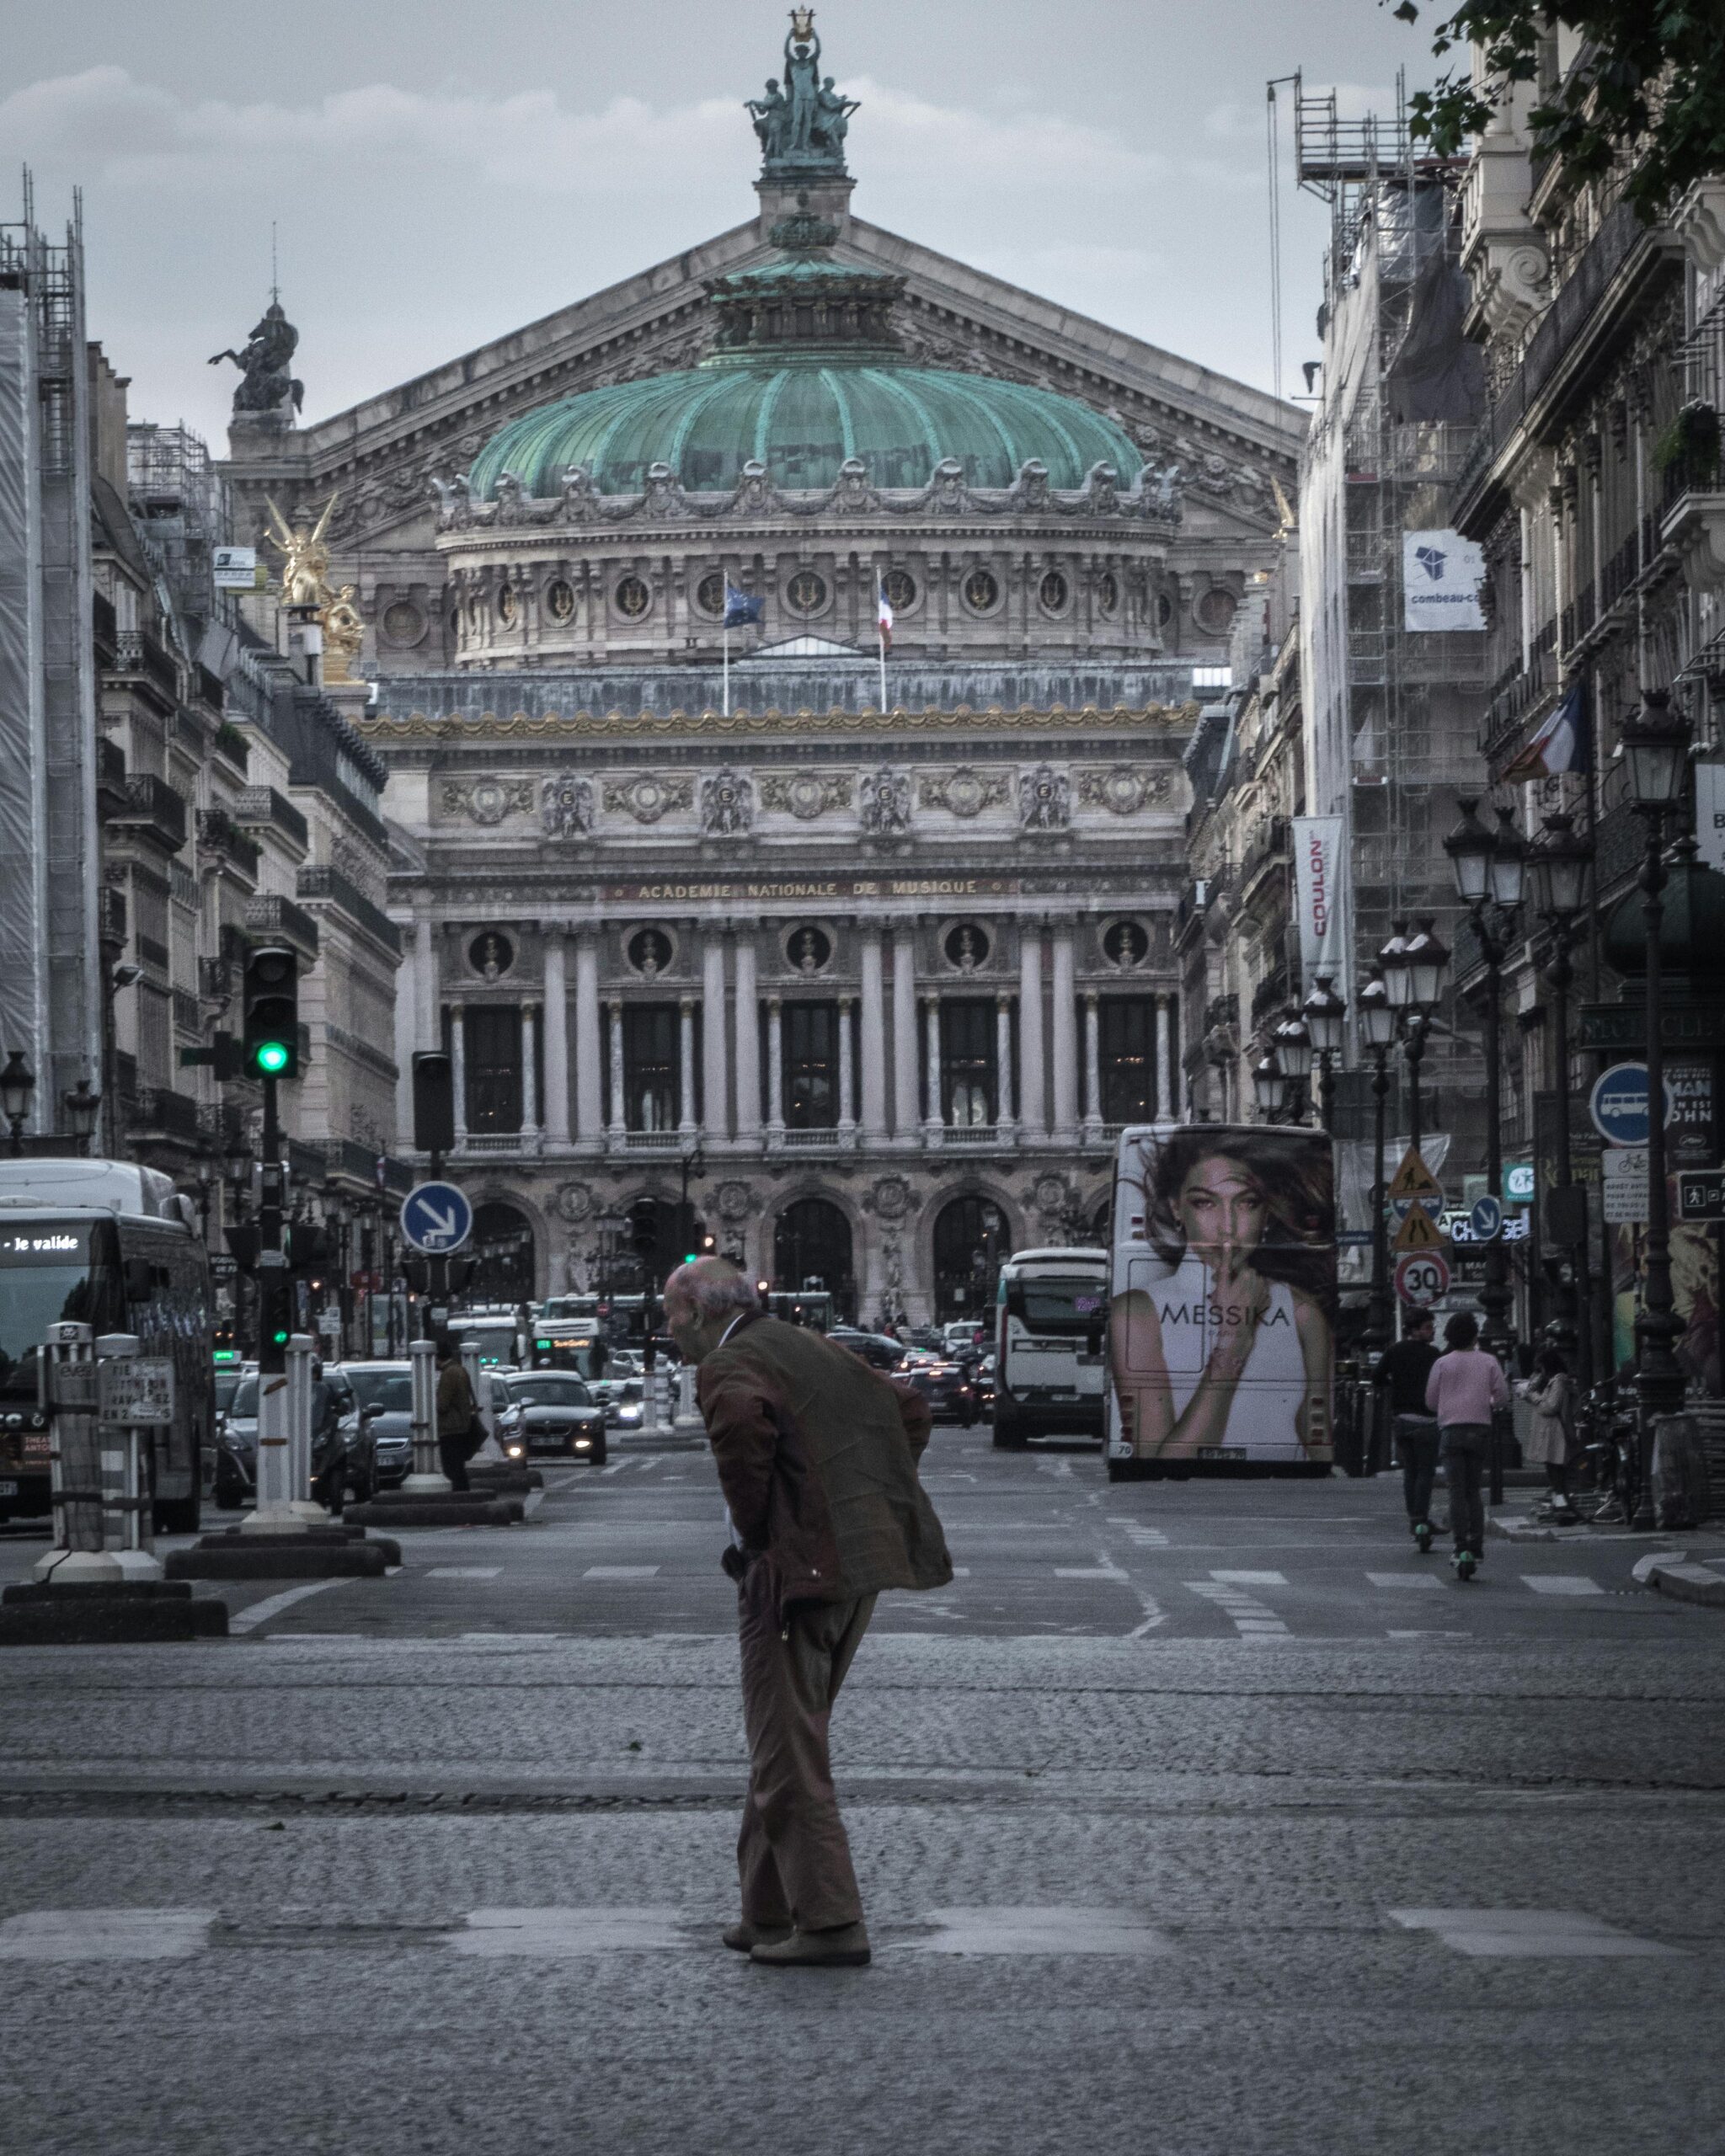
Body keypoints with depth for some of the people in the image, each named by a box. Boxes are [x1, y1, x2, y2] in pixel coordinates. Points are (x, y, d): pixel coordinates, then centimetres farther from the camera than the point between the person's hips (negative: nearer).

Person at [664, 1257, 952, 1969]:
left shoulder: (728, 1365, -8)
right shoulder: (810, 1345, 18)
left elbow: (741, 1422, -31)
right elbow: (908, 1406, 24)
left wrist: (753, 1528, -17)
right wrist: (878, 1503, 19)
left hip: (797, 1565, -9)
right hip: (860, 1564, 9)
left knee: (788, 1754, -4)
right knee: (784, 1745, 18)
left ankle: (830, 1923, -6)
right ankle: (770, 1914, 23)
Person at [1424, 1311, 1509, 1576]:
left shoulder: (1443, 1364, 1)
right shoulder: (1488, 1362, 3)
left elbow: (1431, 1401, 5)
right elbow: (1503, 1396, 0)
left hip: (1451, 1428, -2)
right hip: (1480, 1429, 2)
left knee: (1457, 1492, -4)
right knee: (1473, 1491, 13)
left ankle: (1461, 1548, -16)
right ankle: (1476, 1547, 6)